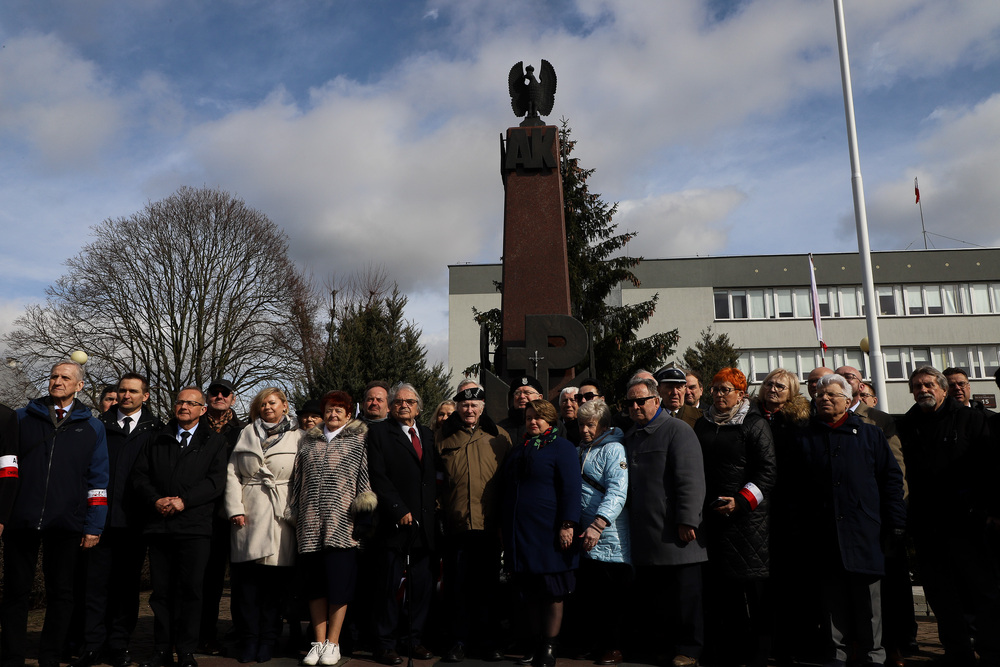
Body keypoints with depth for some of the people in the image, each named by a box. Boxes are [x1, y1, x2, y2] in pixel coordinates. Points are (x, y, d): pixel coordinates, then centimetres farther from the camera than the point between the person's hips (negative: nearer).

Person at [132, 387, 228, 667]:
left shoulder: (215, 442, 7)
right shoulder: (157, 439, 15)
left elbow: (216, 481, -3)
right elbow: (139, 475, 9)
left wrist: (184, 500, -13)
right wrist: (155, 500, -8)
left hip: (195, 527, -2)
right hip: (159, 525, 3)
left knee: (190, 589, -1)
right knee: (161, 590, 7)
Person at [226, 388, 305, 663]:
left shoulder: (298, 437, 9)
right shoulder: (246, 434, 17)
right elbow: (232, 473, 11)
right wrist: (235, 508, -1)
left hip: (280, 515, -2)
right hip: (248, 516, 2)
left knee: (275, 579, 1)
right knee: (246, 579, 1)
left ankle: (267, 641, 13)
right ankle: (249, 641, 12)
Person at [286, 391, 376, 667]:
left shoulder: (359, 440, 6)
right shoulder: (309, 442, 19)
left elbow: (365, 481, 1)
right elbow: (297, 481, 19)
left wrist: (363, 517, -6)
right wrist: (293, 515, 13)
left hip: (342, 524, -3)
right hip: (311, 525, 4)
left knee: (339, 582, -3)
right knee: (315, 583, 6)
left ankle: (333, 643, 9)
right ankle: (319, 642, 16)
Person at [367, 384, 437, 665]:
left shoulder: (427, 434, 16)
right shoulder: (379, 432, 0)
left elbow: (432, 475, 16)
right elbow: (378, 476, -8)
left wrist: (432, 512, 4)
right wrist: (399, 510, -13)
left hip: (424, 523, 5)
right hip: (394, 523, -4)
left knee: (422, 584, 8)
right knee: (389, 586, 2)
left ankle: (414, 638, 22)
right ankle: (385, 644, 14)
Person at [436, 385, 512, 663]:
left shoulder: (499, 436, 6)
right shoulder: (444, 436, 6)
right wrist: (442, 504, 0)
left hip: (489, 524, 0)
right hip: (456, 523, 0)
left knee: (488, 585, 9)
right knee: (457, 585, 6)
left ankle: (487, 640, 23)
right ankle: (459, 639, 20)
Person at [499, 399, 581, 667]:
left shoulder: (561, 447, -3)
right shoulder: (518, 451, 17)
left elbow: (570, 489, -11)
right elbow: (505, 489, 22)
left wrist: (567, 525, -18)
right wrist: (502, 525, 17)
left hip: (549, 532, -6)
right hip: (519, 533, 6)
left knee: (552, 594, 2)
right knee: (529, 594, 11)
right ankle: (536, 644, 21)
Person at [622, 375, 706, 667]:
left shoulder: (677, 431, -6)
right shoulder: (630, 436, 17)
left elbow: (690, 479, -14)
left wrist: (687, 520, -19)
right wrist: (629, 521, 16)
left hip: (674, 534, -7)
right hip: (644, 536, 7)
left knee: (682, 597, 3)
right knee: (648, 596, 13)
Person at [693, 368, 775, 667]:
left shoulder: (755, 424, -1)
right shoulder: (702, 425, 13)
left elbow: (768, 470, -6)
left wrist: (741, 501, -14)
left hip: (747, 516, -4)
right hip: (713, 516, 4)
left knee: (753, 585, -2)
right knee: (720, 583, 5)